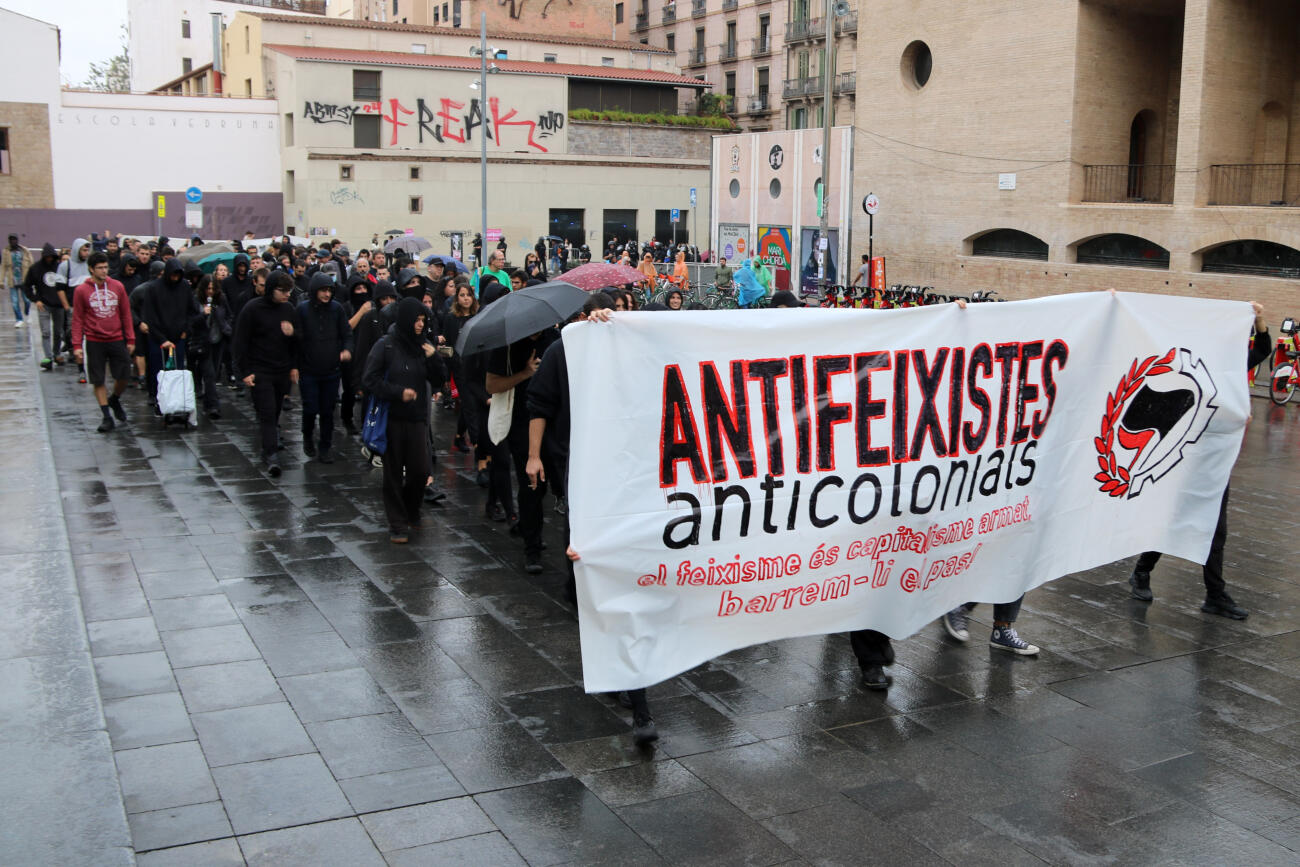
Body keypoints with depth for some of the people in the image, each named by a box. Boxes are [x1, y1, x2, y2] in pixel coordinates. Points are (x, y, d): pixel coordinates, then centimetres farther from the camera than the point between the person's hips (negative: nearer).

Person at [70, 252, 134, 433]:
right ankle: (107, 417, 11)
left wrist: (130, 339, 7)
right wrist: (77, 345, -5)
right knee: (98, 381, 1)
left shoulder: (117, 287, 4)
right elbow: (77, 320, 1)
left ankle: (114, 400, 33)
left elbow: (126, 314, 9)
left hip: (117, 340, 2)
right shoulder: (81, 291, -2)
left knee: (124, 377, 3)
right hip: (94, 342, -2)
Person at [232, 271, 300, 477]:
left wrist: (294, 366, 6)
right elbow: (240, 342, -7)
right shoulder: (252, 309, -9)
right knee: (267, 413, -11)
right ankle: (271, 456, -13)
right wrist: (245, 372, -10)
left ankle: (270, 447, 23)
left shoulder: (289, 309, 7)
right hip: (260, 372, -5)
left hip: (282, 371, 5)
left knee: (275, 413, 10)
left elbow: (296, 340, 17)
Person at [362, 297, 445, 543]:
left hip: (417, 417, 3)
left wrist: (433, 359, -11)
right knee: (394, 472, 4)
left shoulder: (423, 345, 7)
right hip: (392, 418, -3)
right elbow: (369, 379, -6)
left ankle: (411, 512, 27)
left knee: (420, 470, 0)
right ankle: (397, 525, 14)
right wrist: (398, 392, -16)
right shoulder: (386, 345, -5)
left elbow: (437, 382, 6)